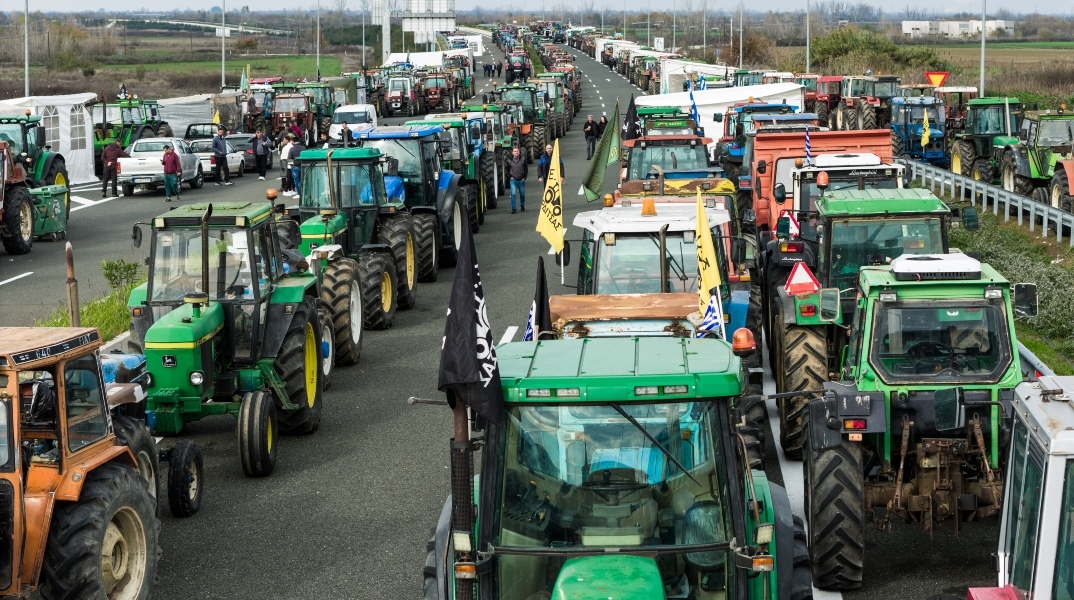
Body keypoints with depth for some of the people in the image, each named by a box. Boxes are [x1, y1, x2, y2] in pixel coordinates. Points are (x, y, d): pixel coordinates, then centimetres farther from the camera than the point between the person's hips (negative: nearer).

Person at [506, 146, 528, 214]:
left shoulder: (523, 159, -3)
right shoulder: (509, 160, -3)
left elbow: (526, 169, 5)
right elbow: (507, 170, 10)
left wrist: (524, 177, -1)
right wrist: (510, 176, -2)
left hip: (521, 180, 1)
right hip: (513, 180, -1)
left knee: (522, 194, 12)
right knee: (513, 194, -13)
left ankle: (522, 206, 34)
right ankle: (513, 209, -10)